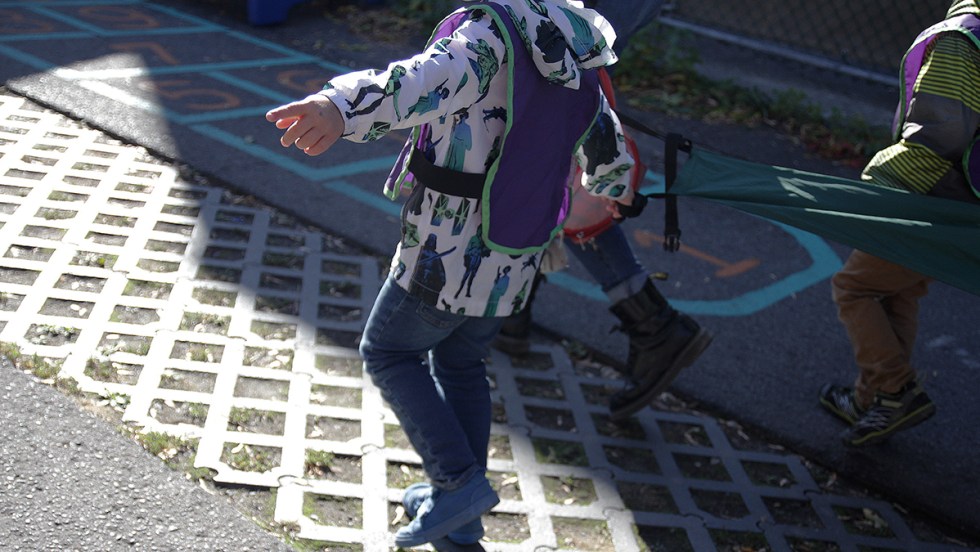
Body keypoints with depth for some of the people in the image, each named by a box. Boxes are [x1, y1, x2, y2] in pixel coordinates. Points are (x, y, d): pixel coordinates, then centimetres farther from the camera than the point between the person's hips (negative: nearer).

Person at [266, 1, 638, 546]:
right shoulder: (574, 49, 5)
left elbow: (433, 79, -45)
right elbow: (606, 145, 20)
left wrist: (341, 108, -63)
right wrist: (614, 186, 45)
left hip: (449, 257, -8)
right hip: (513, 264, 8)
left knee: (388, 353, 14)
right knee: (461, 364, 24)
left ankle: (459, 481, 7)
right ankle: (462, 518, 33)